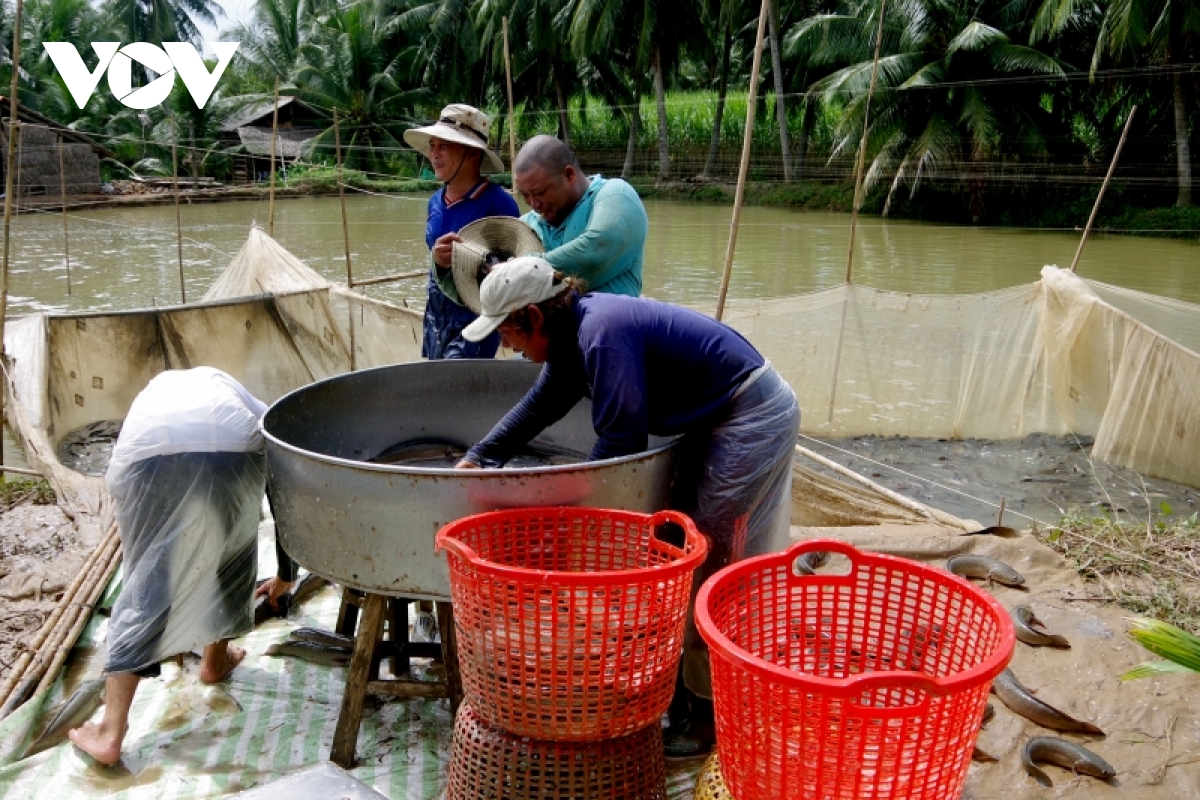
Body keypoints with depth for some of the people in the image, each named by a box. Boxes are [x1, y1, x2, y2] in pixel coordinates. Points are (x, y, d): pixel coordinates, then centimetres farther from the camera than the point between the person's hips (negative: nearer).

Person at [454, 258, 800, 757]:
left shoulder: (603, 335, -25)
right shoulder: (574, 329, 5)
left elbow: (623, 440, -24)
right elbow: (541, 404, 17)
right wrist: (478, 458, 15)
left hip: (753, 419, -10)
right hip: (722, 419, 10)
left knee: (712, 568, -4)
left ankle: (710, 709, 9)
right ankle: (689, 679, 29)